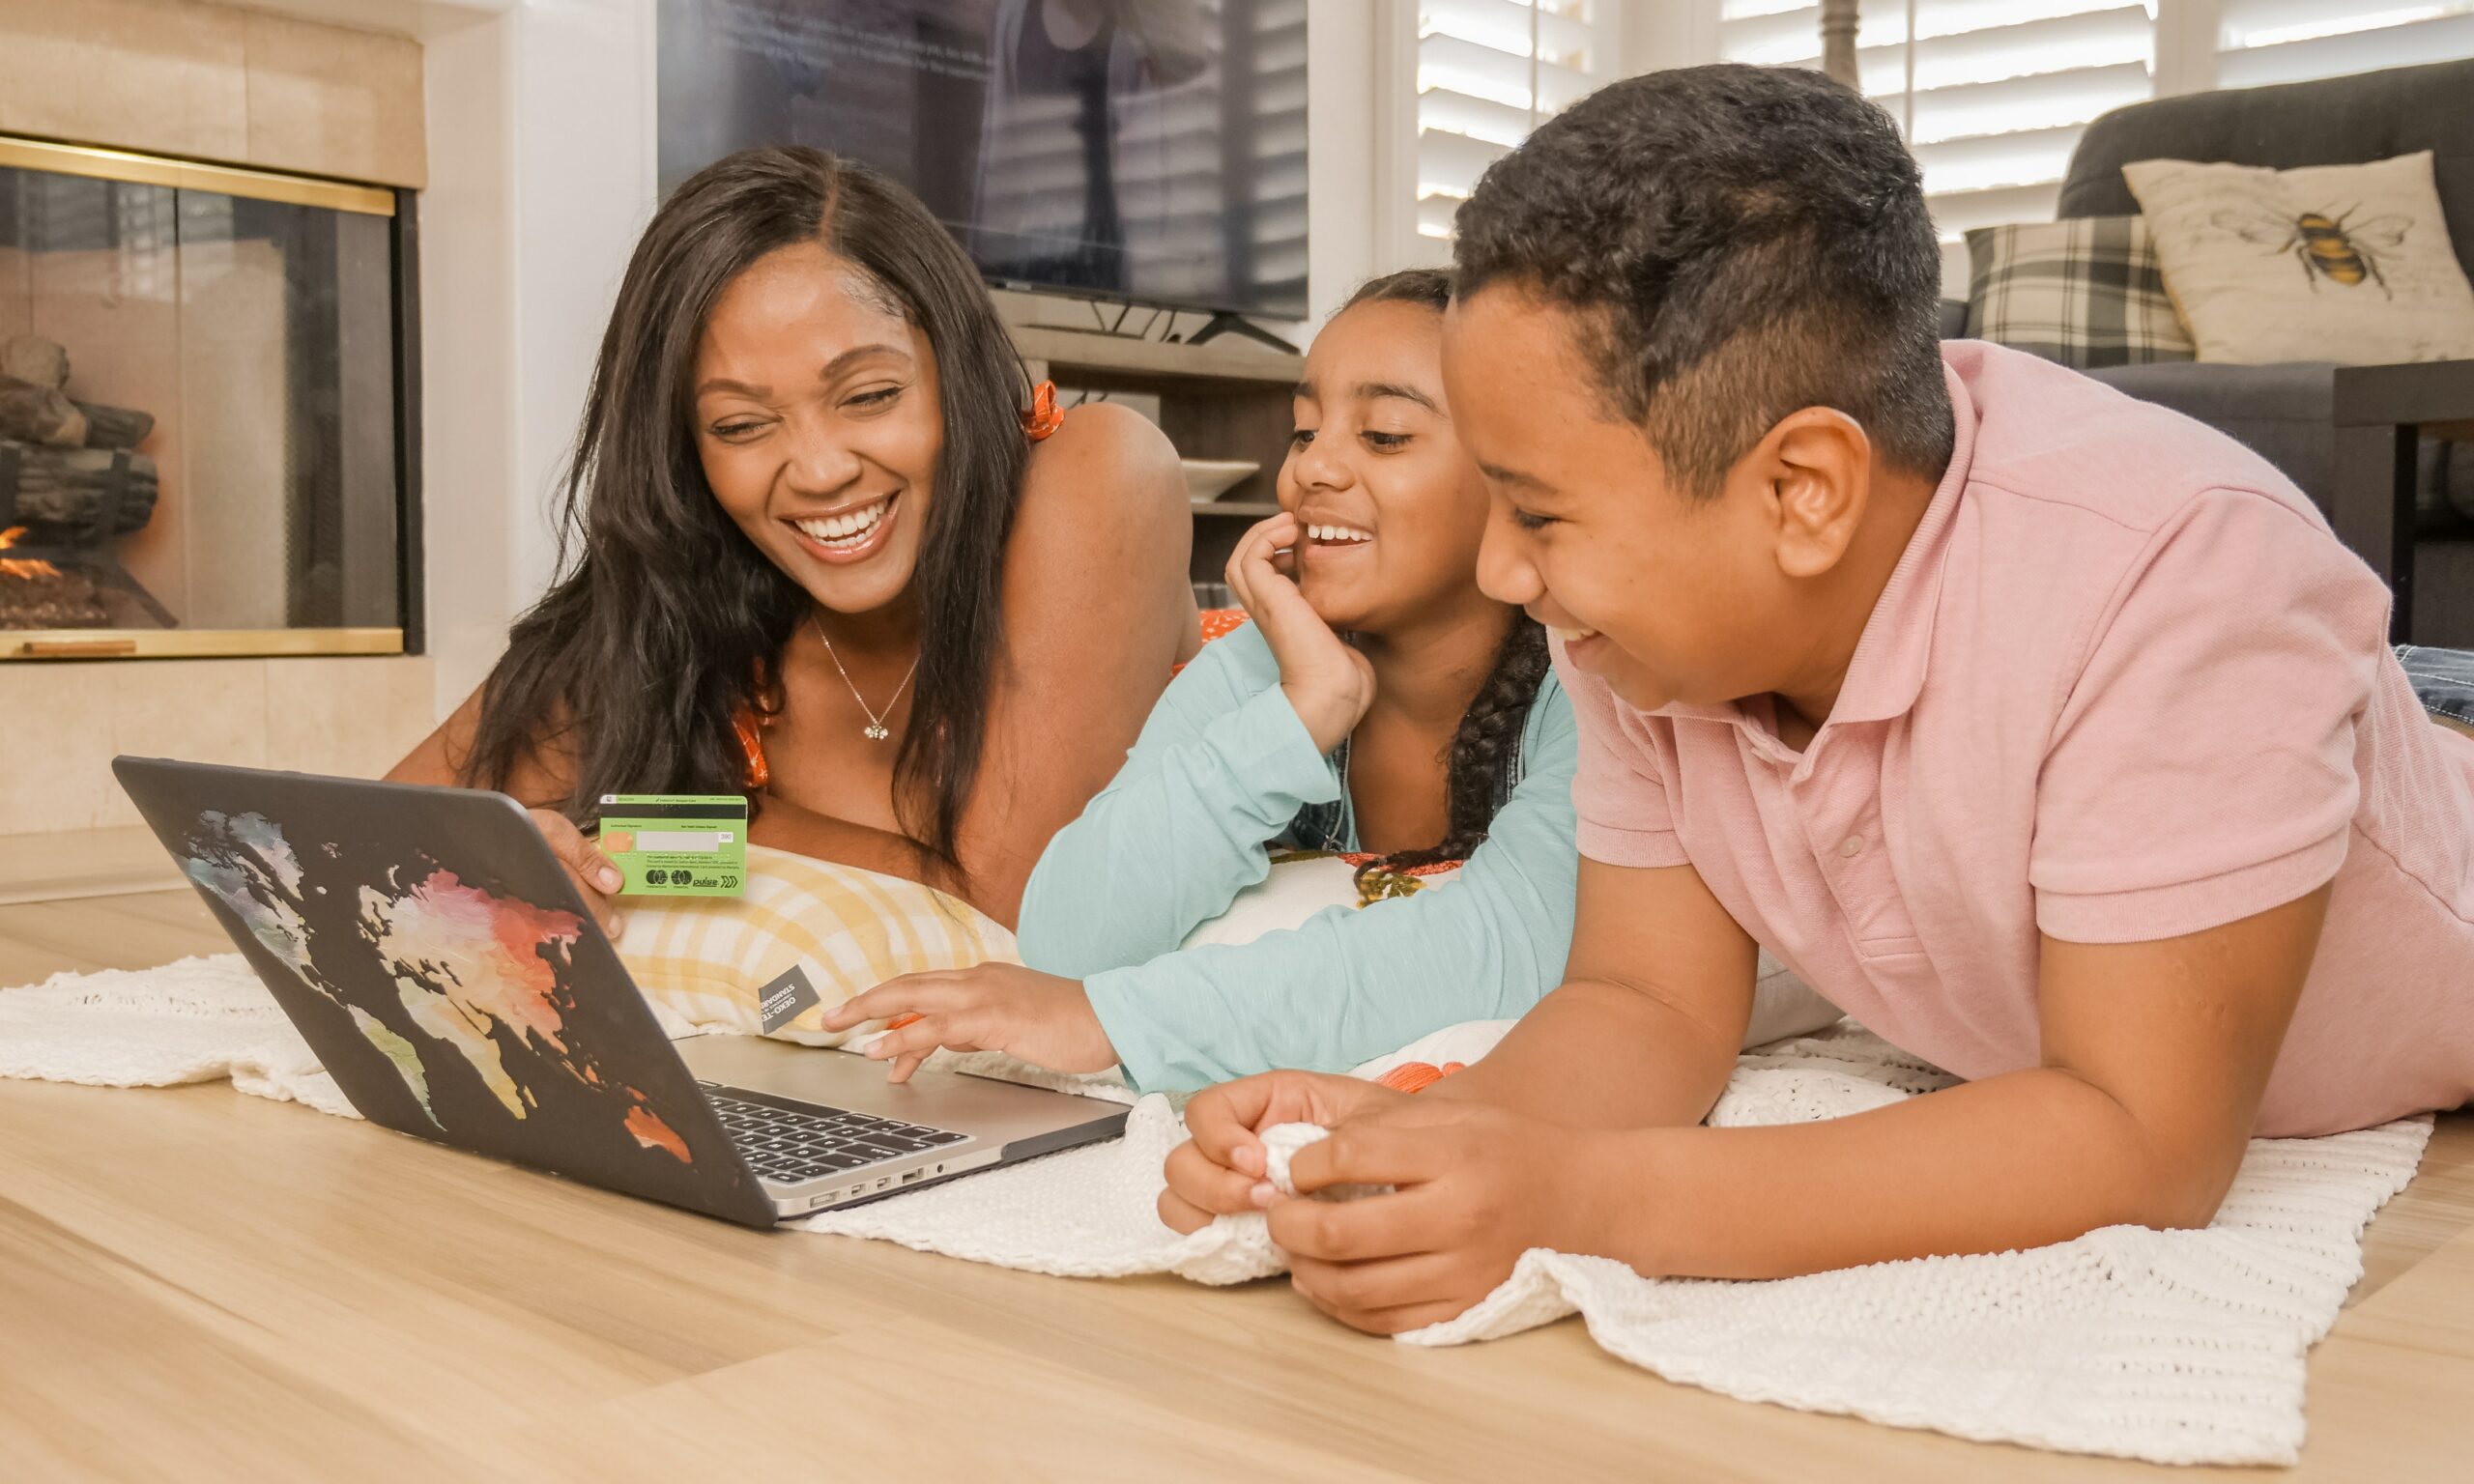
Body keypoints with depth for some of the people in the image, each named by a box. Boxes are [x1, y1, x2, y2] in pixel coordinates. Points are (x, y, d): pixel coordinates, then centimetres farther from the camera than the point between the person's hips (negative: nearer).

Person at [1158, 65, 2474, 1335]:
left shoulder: (2167, 573, -34)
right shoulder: (1640, 579, -17)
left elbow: (2143, 1143, -33)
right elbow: (1656, 1007, -10)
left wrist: (1583, 1200, -40)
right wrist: (1416, 1133, -31)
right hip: (2047, 1099, 5)